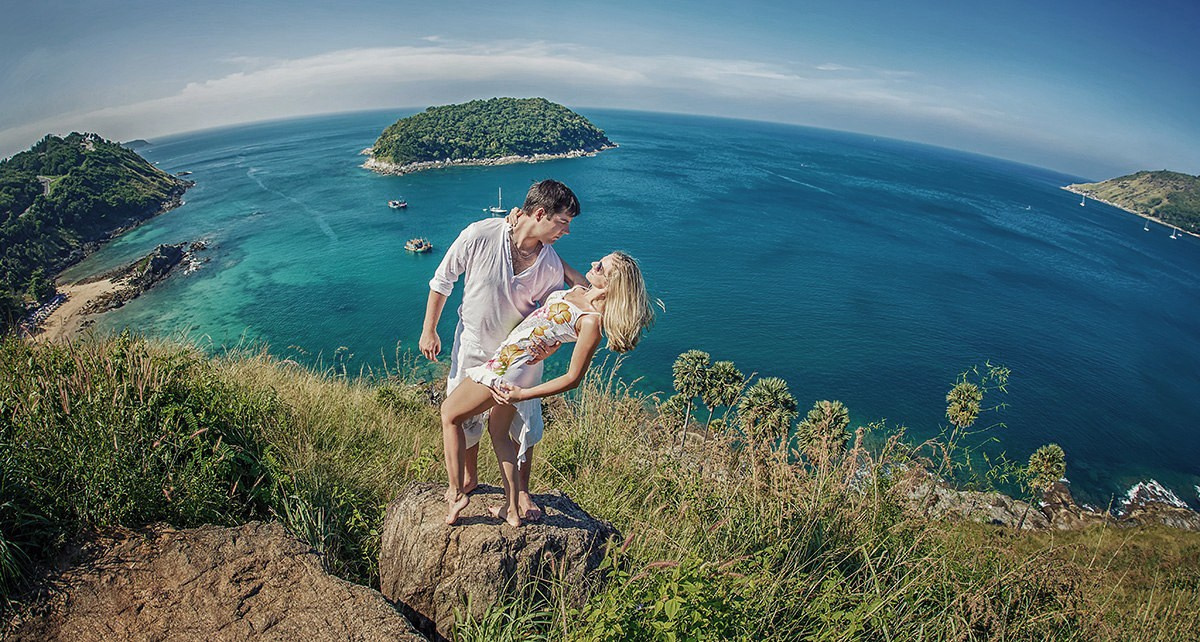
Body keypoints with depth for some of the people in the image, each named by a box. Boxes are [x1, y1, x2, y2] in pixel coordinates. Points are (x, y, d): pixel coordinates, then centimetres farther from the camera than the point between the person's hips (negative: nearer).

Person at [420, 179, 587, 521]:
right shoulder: (479, 236, -26)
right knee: (464, 417, 13)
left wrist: (549, 343, -27)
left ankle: (521, 490, 33)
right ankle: (469, 479, 41)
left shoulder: (552, 266, -19)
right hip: (472, 346, -1)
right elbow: (442, 281, -11)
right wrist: (429, 330, -4)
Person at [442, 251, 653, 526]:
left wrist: (522, 394, -21)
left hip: (509, 367, -9)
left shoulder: (592, 321, -26)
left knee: (449, 414, 7)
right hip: (523, 365, 9)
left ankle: (456, 493, 17)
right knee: (499, 431, 22)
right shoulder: (579, 290, -1)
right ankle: (512, 510, 31)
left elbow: (573, 379, -22)